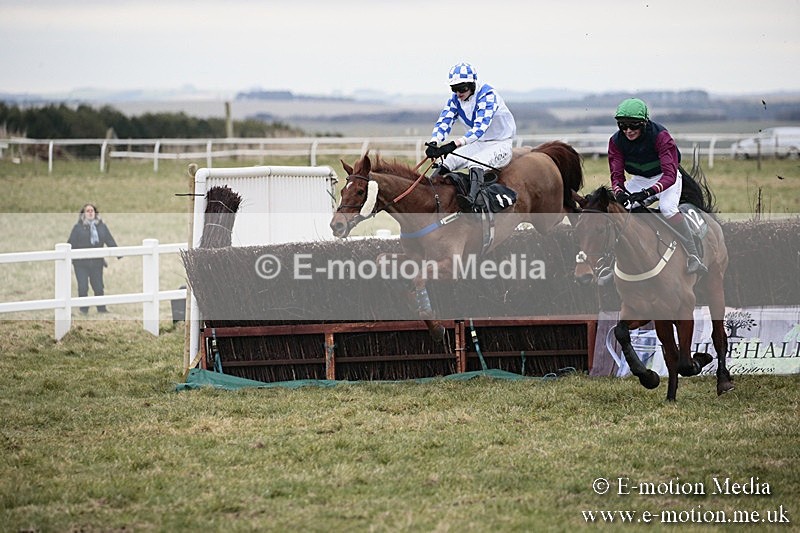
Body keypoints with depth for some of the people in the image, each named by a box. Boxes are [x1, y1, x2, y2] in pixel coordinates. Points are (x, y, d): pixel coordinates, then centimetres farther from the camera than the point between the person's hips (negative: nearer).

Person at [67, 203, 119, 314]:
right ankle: (84, 310, 7)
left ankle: (101, 309, 19)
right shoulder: (78, 227, -1)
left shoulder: (102, 227, 7)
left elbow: (110, 241, 9)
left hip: (97, 262, 2)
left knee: (98, 287, 6)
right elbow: (71, 243, -3)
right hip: (81, 263, -2)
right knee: (83, 287, -4)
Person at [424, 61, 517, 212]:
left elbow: (480, 126, -37)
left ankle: (471, 199, -58)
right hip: (477, 145, 8)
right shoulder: (455, 99, -2)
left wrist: (455, 144, -48)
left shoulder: (487, 95, -24)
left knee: (476, 164, -37)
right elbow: (444, 121, -11)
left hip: (501, 144, -8)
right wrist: (433, 143, -33)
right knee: (446, 162, -12)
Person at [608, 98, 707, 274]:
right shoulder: (616, 141, -16)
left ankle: (693, 258, -30)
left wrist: (648, 192, -53)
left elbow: (670, 174, -37)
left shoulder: (660, 136, -30)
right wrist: (619, 192, -42)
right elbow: (617, 174, -17)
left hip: (666, 177, -5)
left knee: (667, 208, -32)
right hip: (639, 179, 5)